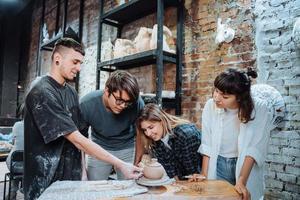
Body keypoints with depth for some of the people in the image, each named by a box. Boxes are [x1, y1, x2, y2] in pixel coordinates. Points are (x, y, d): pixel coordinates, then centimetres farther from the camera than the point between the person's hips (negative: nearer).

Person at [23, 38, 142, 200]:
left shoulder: (71, 92, 6)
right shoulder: (42, 93, -20)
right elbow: (76, 139, -25)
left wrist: (82, 168, 1)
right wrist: (120, 165, -25)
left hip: (71, 177, 7)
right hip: (46, 183, -7)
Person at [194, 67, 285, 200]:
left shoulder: (259, 109, -21)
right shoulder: (210, 106, -15)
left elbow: (254, 148, -22)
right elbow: (207, 145, -11)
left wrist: (241, 181, -30)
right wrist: (204, 177, -13)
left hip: (245, 164, -1)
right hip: (217, 164, 1)